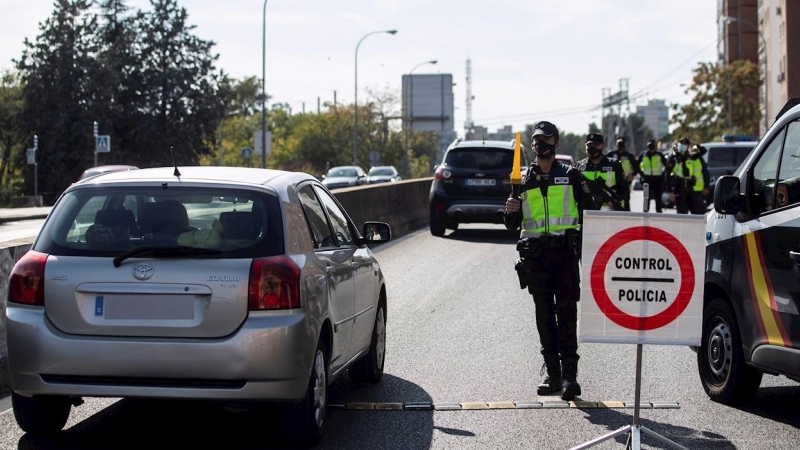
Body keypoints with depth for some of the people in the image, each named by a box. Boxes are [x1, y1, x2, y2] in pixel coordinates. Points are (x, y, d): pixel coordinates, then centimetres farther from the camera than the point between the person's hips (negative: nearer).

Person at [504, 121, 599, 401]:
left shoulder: (571, 176, 6)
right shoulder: (523, 180, 13)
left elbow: (590, 210, 8)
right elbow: (512, 225, 16)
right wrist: (510, 211, -7)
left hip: (566, 252, -3)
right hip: (535, 254, 3)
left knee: (566, 313, -10)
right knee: (544, 315, 5)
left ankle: (569, 374, -12)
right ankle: (552, 374, 11)